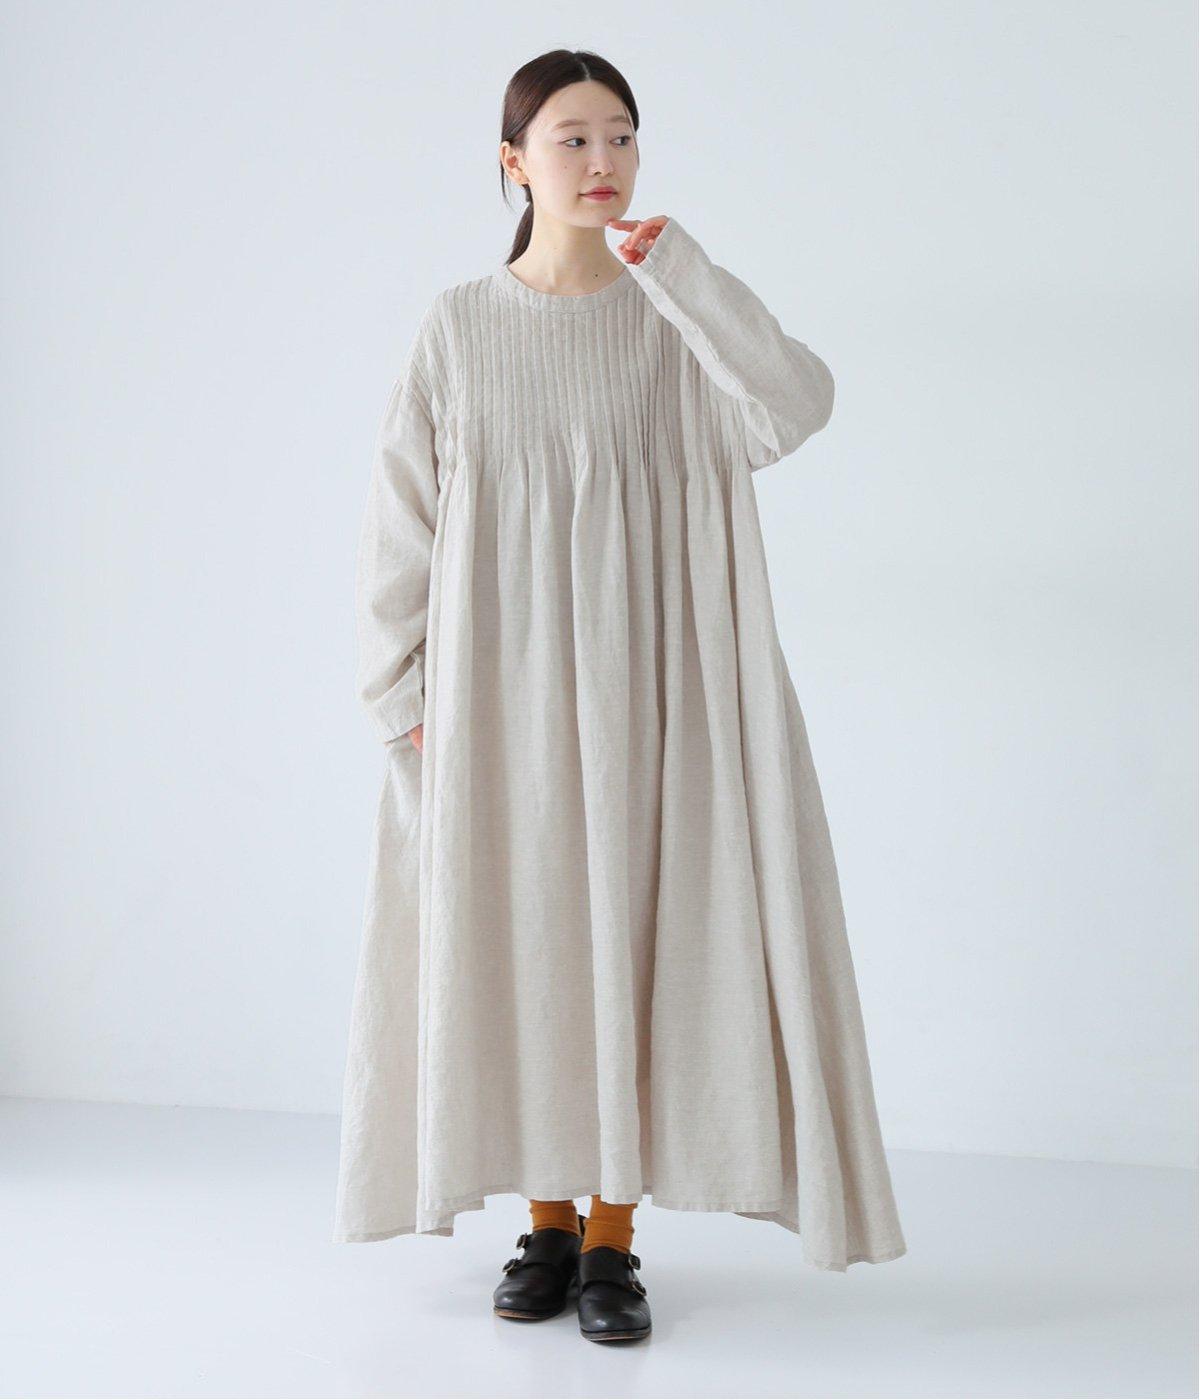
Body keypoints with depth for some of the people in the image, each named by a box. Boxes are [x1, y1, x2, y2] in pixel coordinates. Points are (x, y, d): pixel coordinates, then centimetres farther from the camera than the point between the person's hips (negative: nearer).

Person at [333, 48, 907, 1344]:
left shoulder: (676, 322, 3)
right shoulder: (457, 327, 3)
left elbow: (798, 405, -17)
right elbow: (401, 524, 4)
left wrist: (677, 265, -14)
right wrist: (406, 696, -2)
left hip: (636, 683, 0)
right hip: (498, 688, 1)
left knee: (629, 939, -1)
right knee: (518, 946, 5)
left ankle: (612, 1240, 10)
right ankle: (549, 1223, 19)